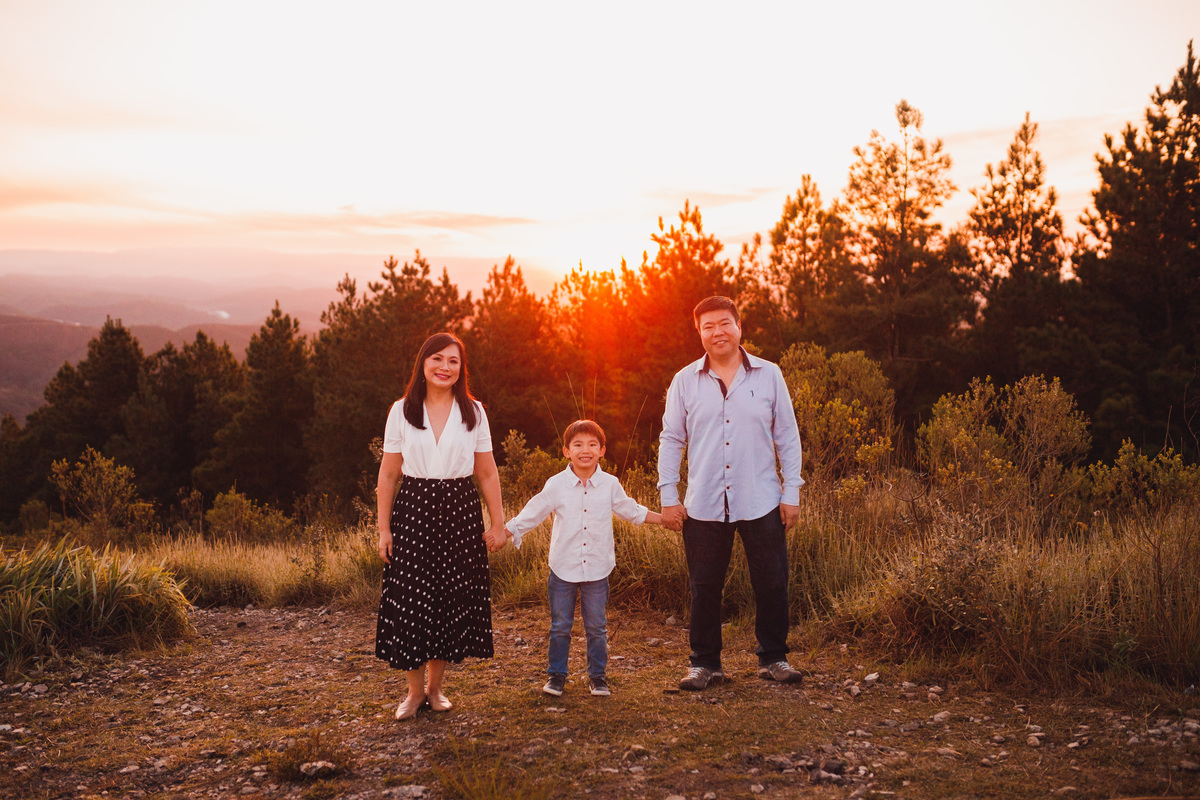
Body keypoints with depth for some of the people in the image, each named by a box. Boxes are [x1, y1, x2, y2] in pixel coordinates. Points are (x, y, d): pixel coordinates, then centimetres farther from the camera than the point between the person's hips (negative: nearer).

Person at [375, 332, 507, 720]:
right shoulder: (402, 411, 3)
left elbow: (488, 473, 7)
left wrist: (497, 523, 4)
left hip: (460, 513, 1)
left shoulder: (473, 412, 5)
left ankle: (436, 686, 20)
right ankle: (415, 689, 14)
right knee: (410, 601, -2)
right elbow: (388, 473, 4)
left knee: (453, 600, 4)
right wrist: (384, 528, 0)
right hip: (413, 511, -1)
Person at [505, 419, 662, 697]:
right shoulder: (556, 486, -4)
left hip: (597, 569, 1)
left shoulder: (610, 485, 1)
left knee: (596, 627, 7)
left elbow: (632, 511, 16)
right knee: (560, 627, 7)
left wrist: (666, 519, 18)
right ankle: (556, 675, 22)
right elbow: (531, 515, 1)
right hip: (563, 568, 0)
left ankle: (598, 675, 22)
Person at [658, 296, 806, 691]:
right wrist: (668, 496, 3)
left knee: (771, 584, 5)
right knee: (704, 588, 6)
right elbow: (670, 440, 9)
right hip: (704, 506, 0)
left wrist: (792, 493, 3)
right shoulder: (685, 381, 5)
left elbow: (788, 437, 7)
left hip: (761, 503, 0)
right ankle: (705, 662, 19)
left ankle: (773, 658, 22)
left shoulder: (769, 376, 4)